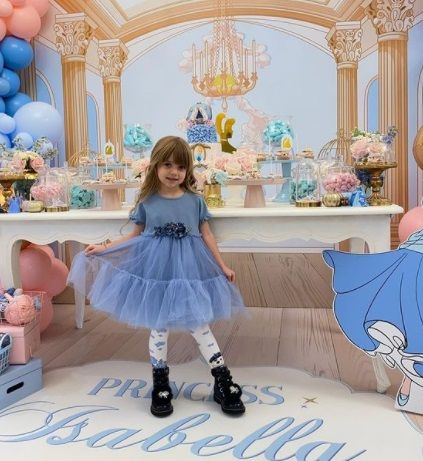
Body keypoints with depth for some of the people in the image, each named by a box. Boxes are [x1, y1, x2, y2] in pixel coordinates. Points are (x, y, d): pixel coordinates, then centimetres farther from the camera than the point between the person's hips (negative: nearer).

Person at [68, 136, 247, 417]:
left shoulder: (195, 200, -1)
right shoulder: (146, 202, -1)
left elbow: (206, 235, 5)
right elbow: (136, 236, 8)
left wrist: (223, 266, 6)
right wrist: (103, 249, 2)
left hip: (189, 270, 0)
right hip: (156, 271, 1)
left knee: (199, 324, 3)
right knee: (158, 327, 8)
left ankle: (224, 381, 16)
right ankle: (161, 383, 26)